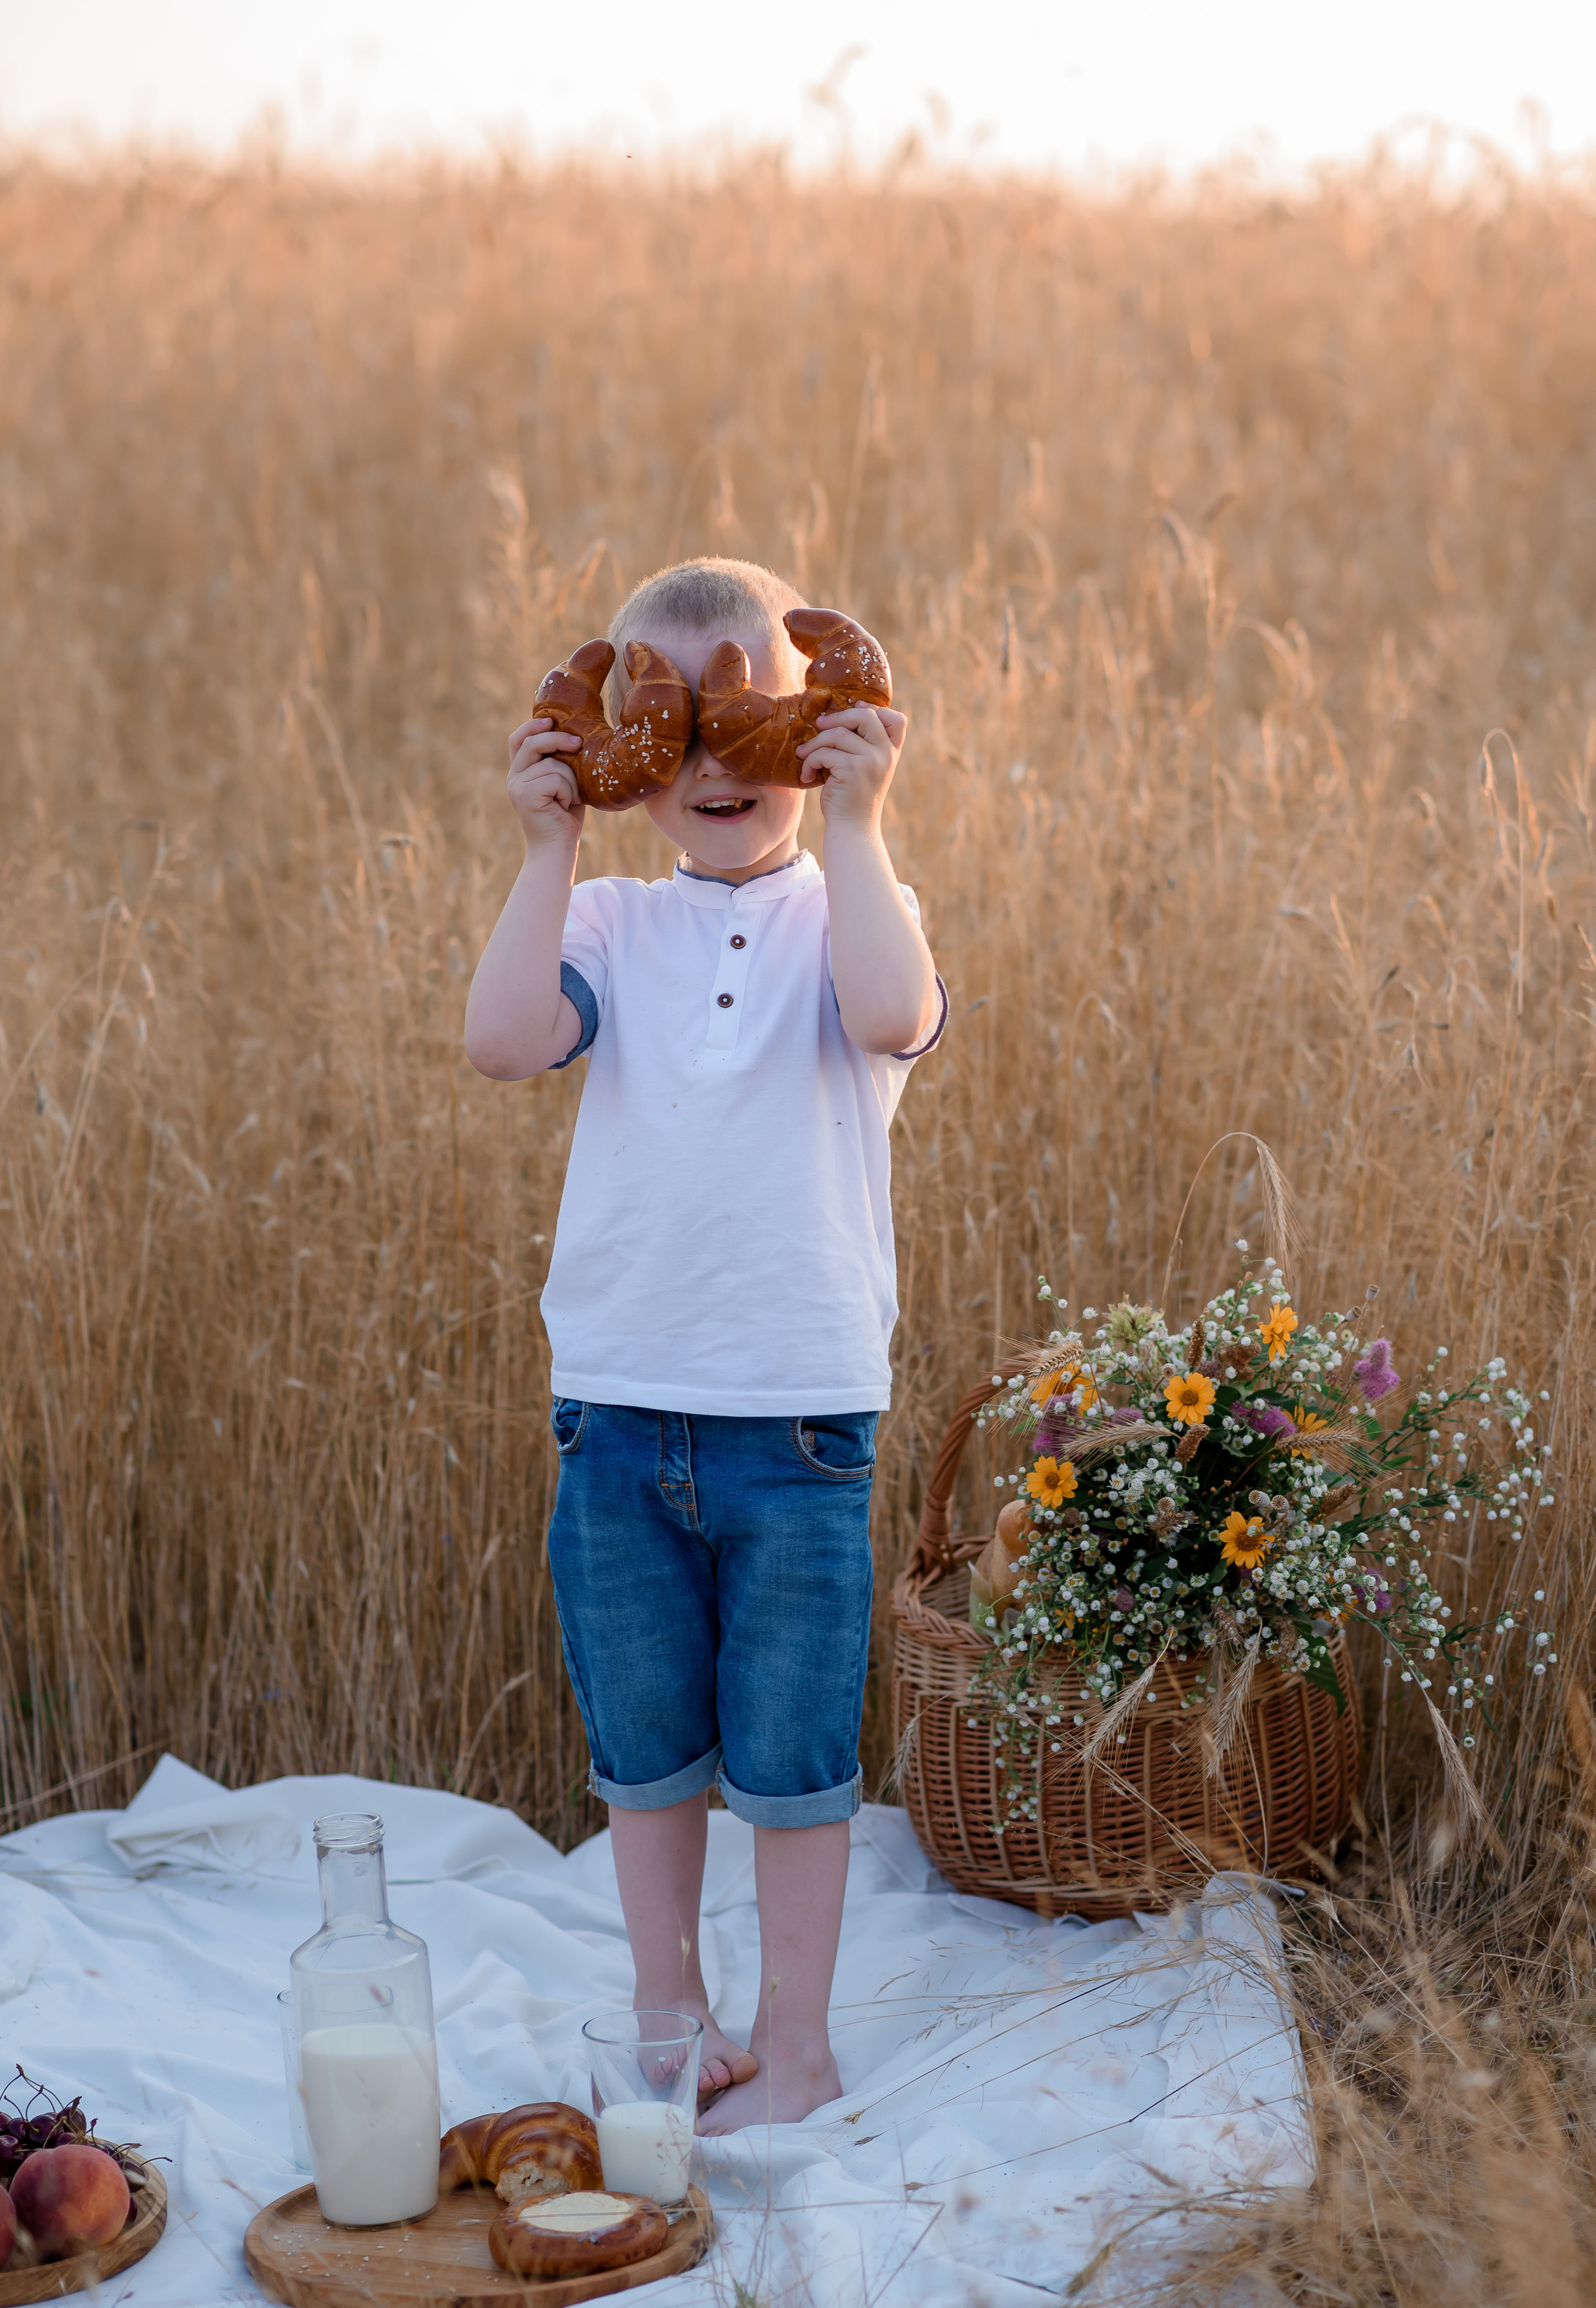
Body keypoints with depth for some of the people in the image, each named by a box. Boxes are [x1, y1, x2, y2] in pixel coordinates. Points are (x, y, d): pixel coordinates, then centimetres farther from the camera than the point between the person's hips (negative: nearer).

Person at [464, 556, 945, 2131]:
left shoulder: (846, 914, 1)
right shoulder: (606, 927, 4)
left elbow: (893, 1017, -23)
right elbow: (501, 1041, -16)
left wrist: (852, 826, -19)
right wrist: (548, 850, -14)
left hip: (799, 1420, -2)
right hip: (617, 1410, 2)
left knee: (789, 1763, 7)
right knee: (644, 1756, 15)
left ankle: (794, 2049, 22)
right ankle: (671, 2018, 32)